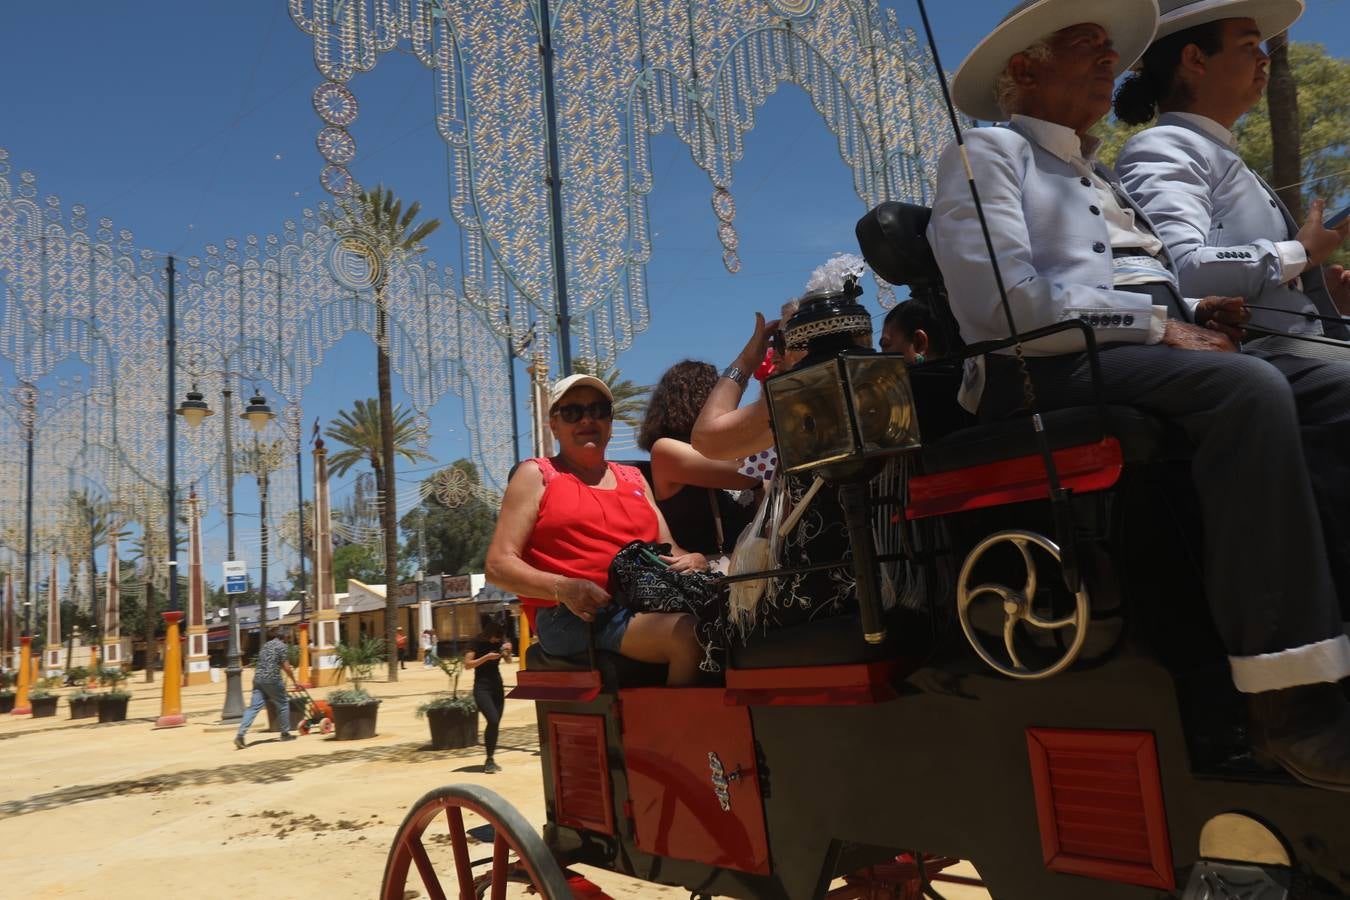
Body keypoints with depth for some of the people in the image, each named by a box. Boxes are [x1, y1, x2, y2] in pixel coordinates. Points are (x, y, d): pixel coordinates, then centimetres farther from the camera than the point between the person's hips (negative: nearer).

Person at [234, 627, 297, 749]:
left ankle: (240, 735, -11)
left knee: (254, 707, 2)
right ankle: (285, 733, 16)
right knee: (283, 704, 10)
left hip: (258, 678, 6)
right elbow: (286, 667, -6)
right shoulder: (281, 645, -1)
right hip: (271, 679, -6)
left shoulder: (265, 646, 22)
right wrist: (295, 681, 4)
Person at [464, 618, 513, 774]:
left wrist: (507, 651, -13)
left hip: (497, 686, 5)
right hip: (482, 687, -5)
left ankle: (490, 760, 15)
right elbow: (467, 664, -14)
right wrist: (486, 657, -23)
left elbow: (508, 660, 7)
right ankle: (489, 761, -10)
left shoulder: (499, 642, 3)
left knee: (495, 723, 4)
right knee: (493, 720, -19)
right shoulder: (477, 642, -10)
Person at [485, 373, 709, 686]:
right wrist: (563, 588, -15)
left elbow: (668, 549, 23)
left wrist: (694, 560, -3)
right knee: (688, 634, -31)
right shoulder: (536, 475, 11)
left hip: (647, 607, 5)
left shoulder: (633, 478, 26)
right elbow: (499, 566, 3)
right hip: (572, 618, -5)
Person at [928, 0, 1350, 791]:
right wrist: (1155, 323, -10)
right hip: (1057, 372, -8)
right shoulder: (988, 153, 7)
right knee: (1250, 389, -33)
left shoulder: (1102, 177, 34)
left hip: (1145, 360, 8)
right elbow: (1003, 301, -11)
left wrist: (1192, 310, 4)